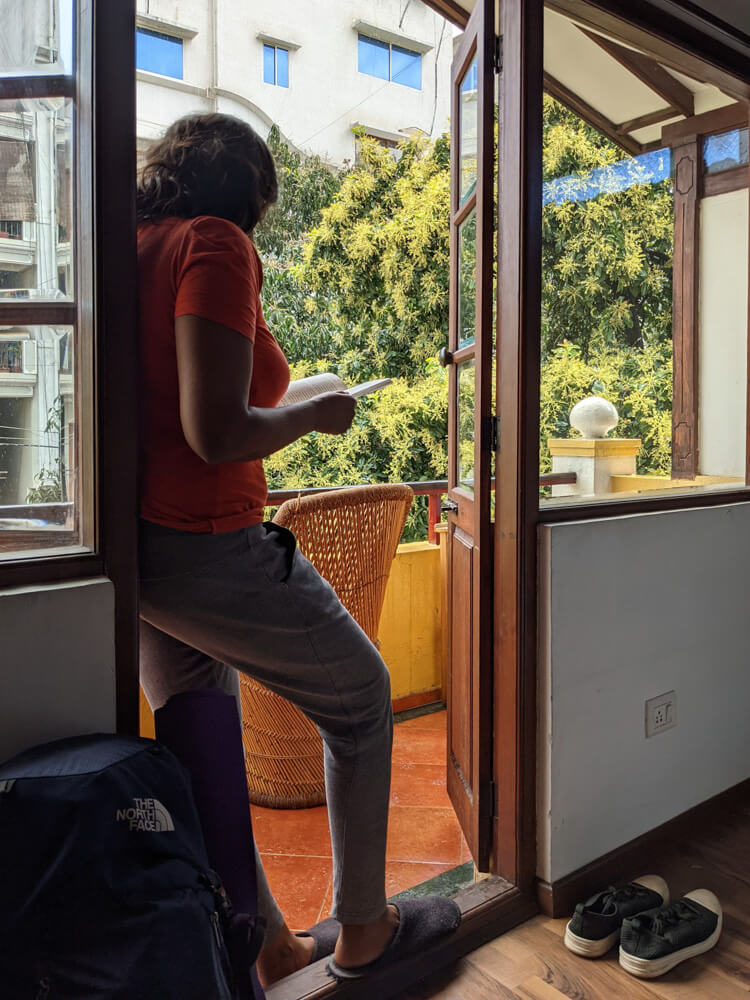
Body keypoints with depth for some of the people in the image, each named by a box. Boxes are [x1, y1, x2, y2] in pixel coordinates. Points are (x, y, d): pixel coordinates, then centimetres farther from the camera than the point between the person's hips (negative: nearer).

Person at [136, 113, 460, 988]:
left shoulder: (127, 249, 13)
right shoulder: (213, 243, -12)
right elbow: (217, 434, -23)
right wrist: (315, 414, -5)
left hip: (129, 545, 9)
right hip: (205, 546, -9)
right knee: (361, 699, 12)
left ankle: (262, 948, 36)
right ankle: (362, 929, 28)